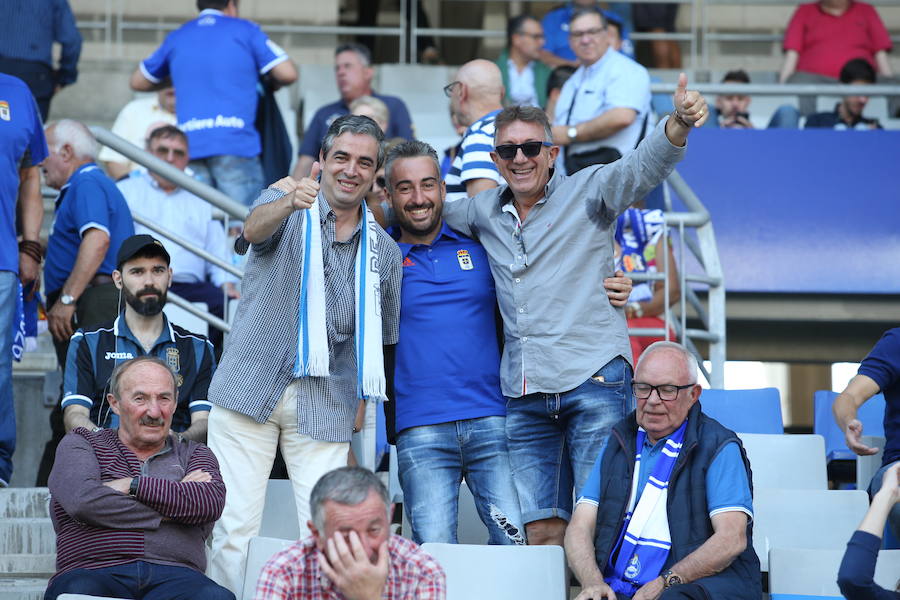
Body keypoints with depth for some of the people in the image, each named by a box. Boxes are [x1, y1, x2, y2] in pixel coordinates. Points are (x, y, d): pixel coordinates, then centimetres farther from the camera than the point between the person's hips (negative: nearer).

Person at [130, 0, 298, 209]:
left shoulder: (176, 38, 19)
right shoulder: (245, 30, 9)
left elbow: (138, 81, 30)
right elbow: (287, 74, 2)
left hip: (190, 144, 3)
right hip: (235, 142, -3)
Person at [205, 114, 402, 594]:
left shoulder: (384, 251, 11)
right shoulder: (286, 206, 1)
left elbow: (381, 339, 19)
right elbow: (256, 229, -24)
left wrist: (360, 409, 9)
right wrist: (289, 202, -46)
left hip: (327, 405, 2)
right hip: (251, 388, -2)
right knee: (235, 526, -5)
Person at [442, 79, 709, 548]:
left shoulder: (587, 192, 3)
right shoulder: (484, 213, 16)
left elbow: (643, 167, -13)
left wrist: (679, 122, -33)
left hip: (593, 381, -4)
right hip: (524, 396, 4)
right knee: (542, 533, 2)